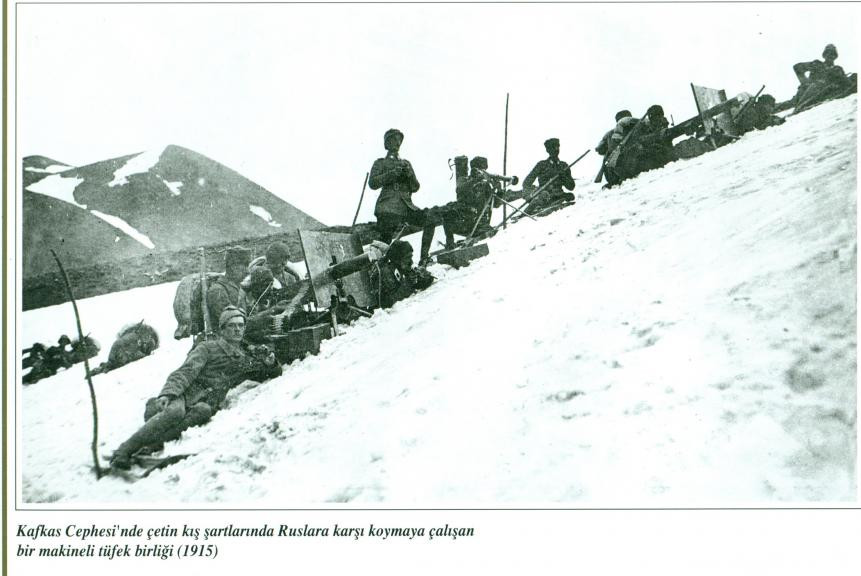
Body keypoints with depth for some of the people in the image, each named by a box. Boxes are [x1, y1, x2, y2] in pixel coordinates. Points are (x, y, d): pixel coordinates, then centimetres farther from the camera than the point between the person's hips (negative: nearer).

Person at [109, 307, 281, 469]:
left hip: (205, 403, 2)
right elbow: (186, 372, -2)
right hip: (186, 394, -2)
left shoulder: (245, 359, 22)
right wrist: (167, 393, -20)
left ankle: (146, 446, -41)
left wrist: (270, 364, 6)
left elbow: (271, 375, 32)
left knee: (203, 412, -36)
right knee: (175, 412, -37)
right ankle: (123, 451, -34)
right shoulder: (208, 348, 10)